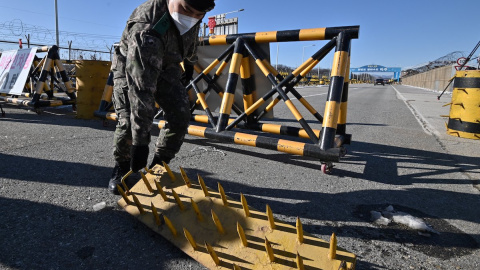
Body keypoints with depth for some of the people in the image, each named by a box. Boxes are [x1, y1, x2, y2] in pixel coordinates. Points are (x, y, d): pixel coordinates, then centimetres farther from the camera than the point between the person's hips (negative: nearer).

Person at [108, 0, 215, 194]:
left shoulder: (192, 16, -20)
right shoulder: (146, 26, -41)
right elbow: (141, 87, -47)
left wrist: (190, 65, 19)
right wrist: (141, 141, -48)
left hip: (166, 67, 5)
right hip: (130, 68, -5)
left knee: (180, 118, -10)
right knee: (128, 121, -21)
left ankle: (159, 167, 8)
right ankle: (122, 167, 8)